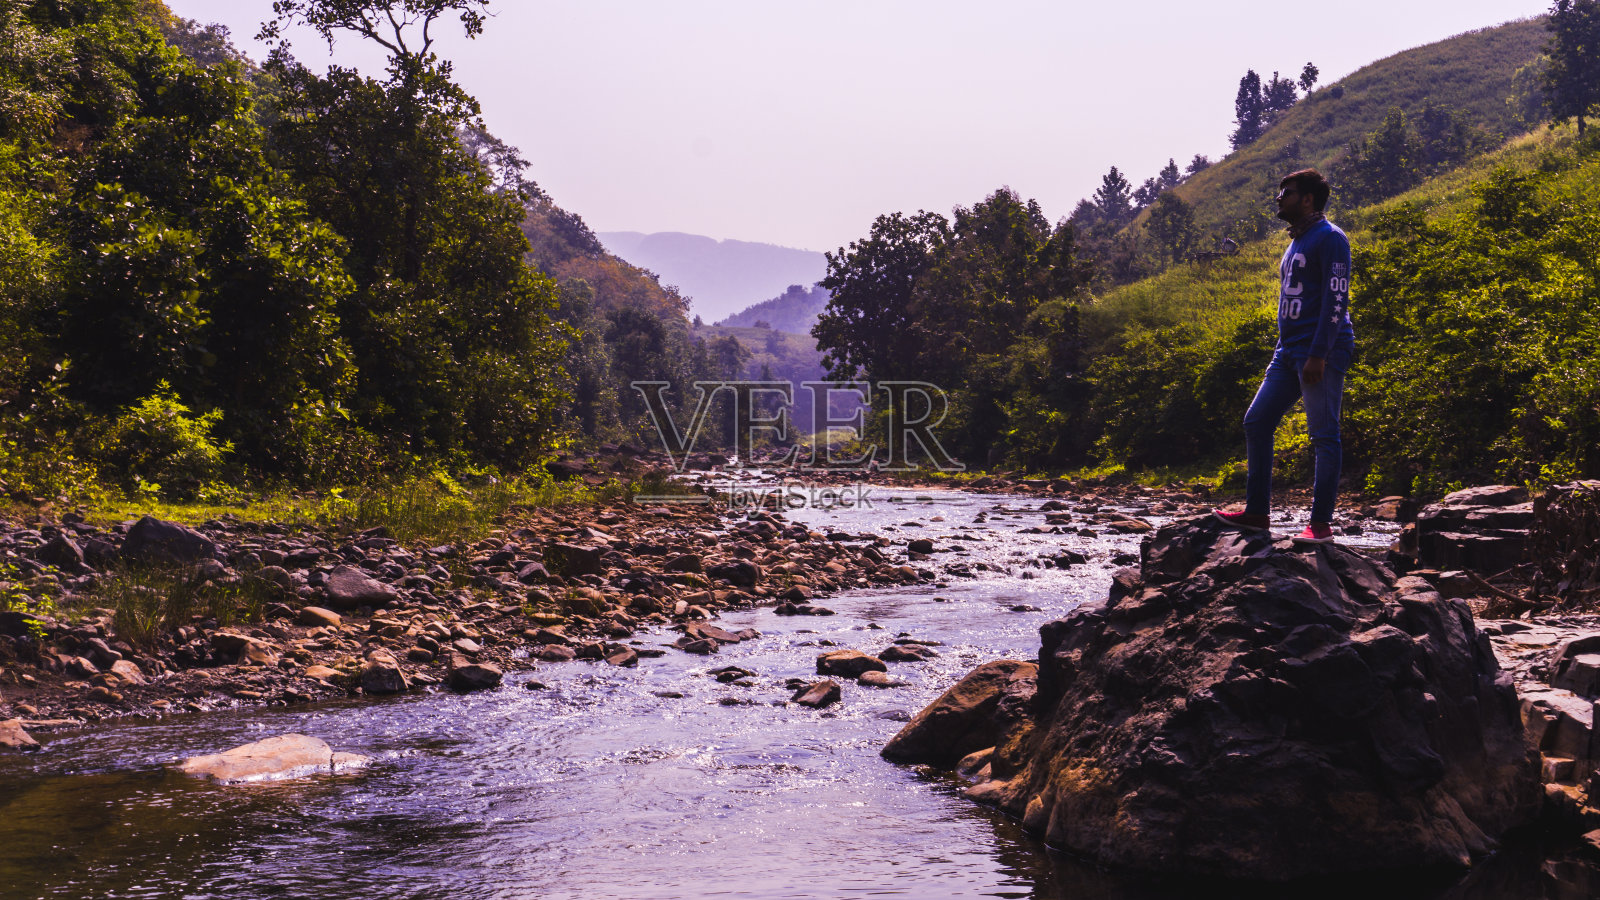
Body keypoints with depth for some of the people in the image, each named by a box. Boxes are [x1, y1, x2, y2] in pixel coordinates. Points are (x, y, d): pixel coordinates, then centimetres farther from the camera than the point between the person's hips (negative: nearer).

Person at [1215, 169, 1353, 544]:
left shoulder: (1329, 238, -8)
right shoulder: (1296, 242, 20)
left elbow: (1336, 300, -16)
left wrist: (1318, 355, -22)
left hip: (1321, 353, -10)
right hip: (1289, 352, 10)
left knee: (1324, 435, -5)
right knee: (1256, 423, 5)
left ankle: (1321, 523, -2)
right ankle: (1257, 512, 10)